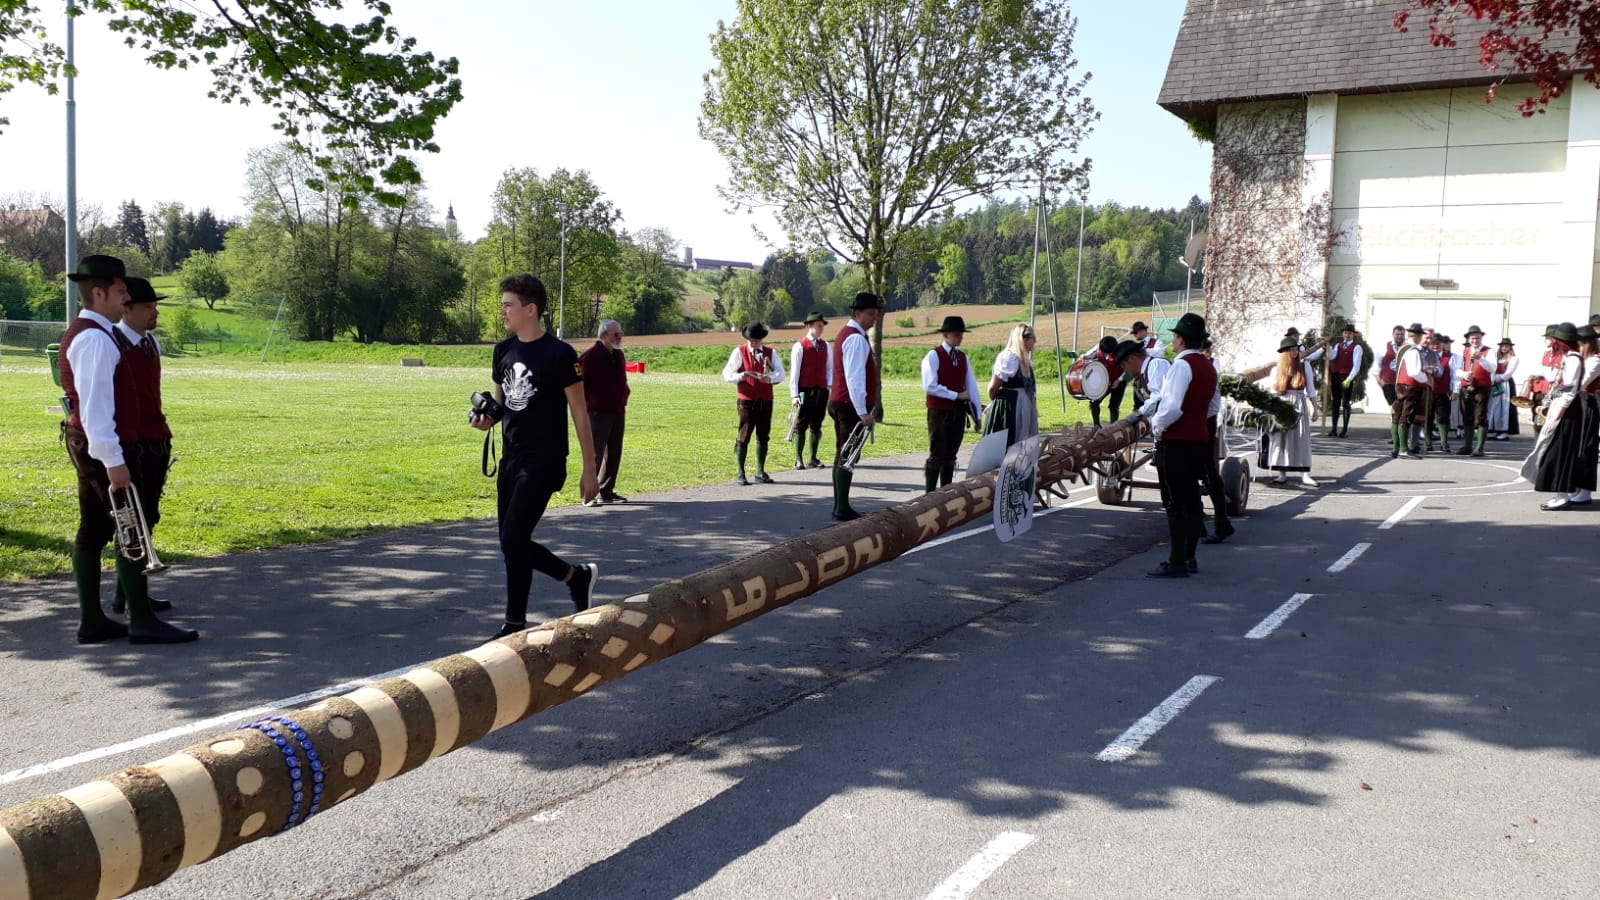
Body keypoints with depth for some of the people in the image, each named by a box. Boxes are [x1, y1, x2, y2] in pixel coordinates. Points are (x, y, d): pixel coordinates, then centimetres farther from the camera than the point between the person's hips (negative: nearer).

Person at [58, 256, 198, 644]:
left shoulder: (88, 334, 15)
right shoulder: (95, 339, -17)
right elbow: (96, 406, -23)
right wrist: (113, 460, -25)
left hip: (87, 444, 10)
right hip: (106, 447, -10)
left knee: (93, 530, 11)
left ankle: (91, 620, 17)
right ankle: (142, 621, 0)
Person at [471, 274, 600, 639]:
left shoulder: (560, 354, -12)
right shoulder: (504, 350, 8)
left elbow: (580, 414, -9)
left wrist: (589, 470, -9)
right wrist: (487, 417, -4)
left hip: (544, 461, -8)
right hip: (511, 458, 8)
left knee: (512, 540, -11)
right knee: (514, 543, 11)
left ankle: (515, 626, 5)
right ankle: (578, 575, 32)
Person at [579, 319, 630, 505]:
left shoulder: (619, 355, 13)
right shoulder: (590, 357, -10)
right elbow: (580, 384, -10)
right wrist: (586, 407, -10)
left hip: (618, 413, 8)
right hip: (599, 413, -7)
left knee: (614, 455, 11)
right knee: (595, 455, -6)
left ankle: (607, 491, 20)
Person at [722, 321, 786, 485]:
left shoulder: (771, 353, 10)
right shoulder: (739, 352, 2)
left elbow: (781, 373, 1)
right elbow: (726, 374, -2)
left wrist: (770, 378, -21)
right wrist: (740, 376, -23)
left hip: (766, 400, 4)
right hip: (747, 400, -4)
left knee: (763, 437, 8)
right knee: (744, 436, -5)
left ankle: (760, 472, 18)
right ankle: (740, 474, 0)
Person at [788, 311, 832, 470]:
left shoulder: (826, 346, 11)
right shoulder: (800, 346, -4)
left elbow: (830, 367, 16)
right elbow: (794, 371, -5)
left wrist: (830, 384, 0)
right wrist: (794, 394, -10)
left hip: (821, 391, 4)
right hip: (804, 391, -4)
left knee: (816, 426, 9)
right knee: (801, 426, 1)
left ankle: (814, 459, 17)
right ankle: (799, 459, 7)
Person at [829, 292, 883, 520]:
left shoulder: (846, 334, 17)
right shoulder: (857, 338, -15)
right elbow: (855, 377, -22)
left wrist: (865, 406, 21)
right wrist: (862, 411, -23)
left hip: (839, 402, 11)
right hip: (850, 405, -11)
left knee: (842, 454, 12)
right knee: (848, 456, -8)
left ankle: (839, 506, 18)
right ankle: (843, 509, -6)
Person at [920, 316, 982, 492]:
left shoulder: (963, 358, 12)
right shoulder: (933, 356, -7)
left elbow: (972, 386, 10)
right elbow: (930, 386, -16)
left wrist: (976, 414, 4)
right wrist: (956, 395, -14)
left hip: (958, 413, 6)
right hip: (939, 412, -6)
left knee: (950, 456, 10)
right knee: (937, 456, -4)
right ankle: (930, 494, 4)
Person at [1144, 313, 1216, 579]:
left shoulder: (1182, 365, -17)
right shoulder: (1208, 367, 13)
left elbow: (1172, 408, -25)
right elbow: (1213, 406, 21)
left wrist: (1157, 426, -10)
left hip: (1175, 442, -9)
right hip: (1199, 439, 9)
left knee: (1175, 503, -5)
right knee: (1192, 501, 13)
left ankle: (1177, 563, -3)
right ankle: (1189, 558, 21)